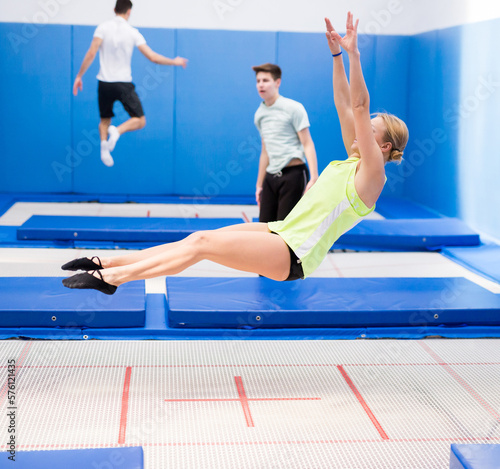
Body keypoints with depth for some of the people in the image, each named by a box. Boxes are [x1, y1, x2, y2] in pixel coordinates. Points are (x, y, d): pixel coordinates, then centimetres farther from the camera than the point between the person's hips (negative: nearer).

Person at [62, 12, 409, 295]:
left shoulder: (372, 174, -9)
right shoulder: (354, 160, 15)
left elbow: (359, 107, -16)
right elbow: (345, 107, 14)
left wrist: (353, 53, -19)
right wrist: (337, 54, 12)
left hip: (292, 256, -8)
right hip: (282, 233, 8)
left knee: (203, 242, -19)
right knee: (200, 238, -4)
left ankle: (110, 278, -17)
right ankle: (108, 265, -3)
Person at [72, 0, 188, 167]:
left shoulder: (103, 28, -3)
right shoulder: (132, 32, -3)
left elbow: (91, 54, -12)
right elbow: (153, 57, -4)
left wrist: (79, 76, -4)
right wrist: (175, 61, 10)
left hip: (105, 83, 2)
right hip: (124, 84, -2)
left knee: (105, 120, 21)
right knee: (140, 120, 9)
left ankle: (104, 145, -4)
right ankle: (117, 131, -20)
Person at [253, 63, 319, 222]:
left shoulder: (293, 108, -5)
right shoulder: (259, 114, 14)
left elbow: (307, 144, -8)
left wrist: (313, 178, -18)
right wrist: (259, 184, 22)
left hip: (293, 173, -6)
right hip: (270, 176, 6)